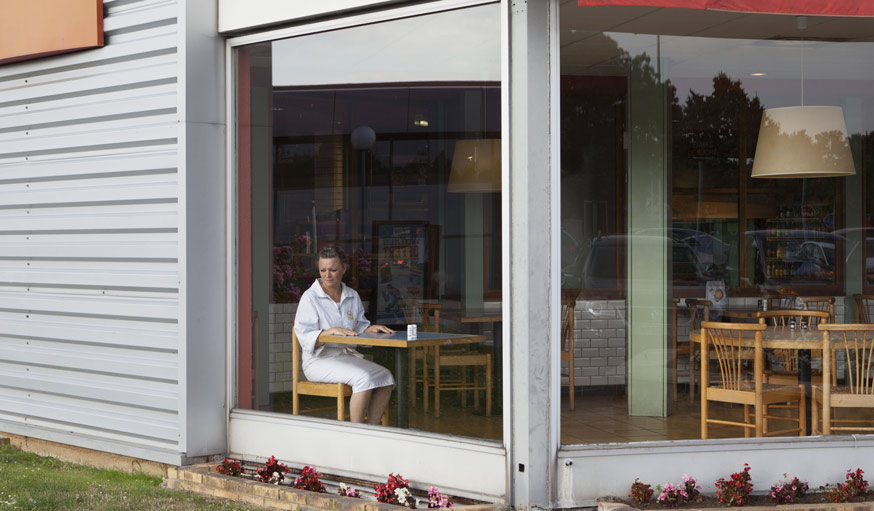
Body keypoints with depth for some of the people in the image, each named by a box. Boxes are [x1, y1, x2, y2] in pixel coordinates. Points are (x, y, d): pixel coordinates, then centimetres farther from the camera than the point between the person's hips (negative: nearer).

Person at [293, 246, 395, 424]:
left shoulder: (352, 296, 11)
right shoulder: (310, 297, -8)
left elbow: (359, 326, 17)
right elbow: (305, 338, -14)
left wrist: (372, 328, -5)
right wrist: (332, 331, -29)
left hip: (348, 356, 7)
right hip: (319, 361, -7)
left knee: (385, 376, -16)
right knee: (363, 378, -30)